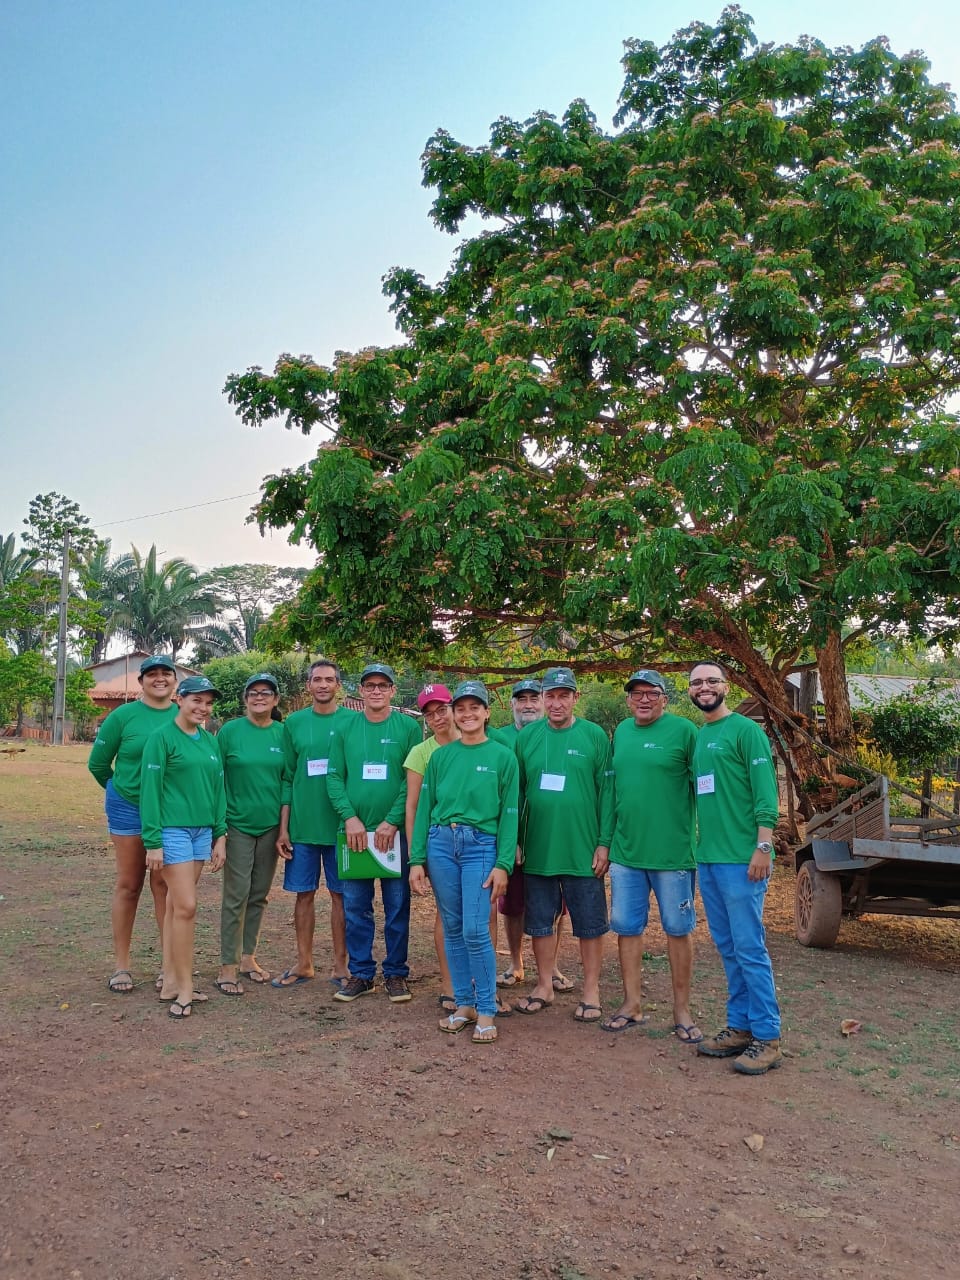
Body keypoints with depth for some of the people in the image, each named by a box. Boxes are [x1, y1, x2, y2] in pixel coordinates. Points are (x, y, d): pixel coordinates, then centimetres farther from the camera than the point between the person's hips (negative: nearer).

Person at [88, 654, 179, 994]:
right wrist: (121, 789, 12)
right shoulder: (123, 716, -6)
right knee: (129, 884, 7)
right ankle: (121, 964, 17)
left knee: (164, 885, 6)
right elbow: (97, 763, 3)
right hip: (128, 808, -1)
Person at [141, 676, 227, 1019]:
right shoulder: (162, 738, -7)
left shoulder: (210, 742, 11)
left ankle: (170, 982, 17)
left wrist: (220, 835, 10)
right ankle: (185, 987, 1)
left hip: (202, 831, 6)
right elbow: (150, 790, -10)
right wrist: (152, 841, -13)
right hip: (173, 831, -6)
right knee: (186, 906, -8)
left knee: (175, 905, 11)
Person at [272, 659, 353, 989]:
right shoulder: (294, 723, 5)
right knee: (304, 894, 9)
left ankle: (340, 965, 16)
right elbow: (287, 779, 7)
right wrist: (283, 828, 3)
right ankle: (304, 964, 21)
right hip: (302, 825, 2)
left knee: (340, 895, 5)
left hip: (340, 825, -2)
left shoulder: (352, 721, -1)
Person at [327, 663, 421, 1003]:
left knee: (397, 906, 6)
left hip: (395, 831, -2)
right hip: (354, 830, 2)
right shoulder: (346, 728, 6)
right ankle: (360, 973, 20)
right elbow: (334, 777, 3)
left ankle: (395, 974, 18)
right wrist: (349, 817, -10)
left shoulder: (408, 727, -1)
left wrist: (392, 822, -14)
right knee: (355, 907, 8)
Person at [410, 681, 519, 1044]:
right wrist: (417, 859, 2)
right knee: (452, 928, 7)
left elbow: (509, 814, 0)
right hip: (441, 843, 3)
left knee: (475, 930, -9)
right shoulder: (440, 757, 9)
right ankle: (463, 1004, 20)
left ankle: (486, 1011, 5)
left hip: (481, 846, -3)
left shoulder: (503, 757, 2)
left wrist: (503, 864, -8)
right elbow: (424, 808, 8)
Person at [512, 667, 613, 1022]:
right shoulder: (527, 737, 3)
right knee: (540, 922, 13)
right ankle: (544, 986, 29)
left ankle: (591, 991, 22)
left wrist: (604, 843, -8)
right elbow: (516, 791, 6)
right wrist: (514, 841, 3)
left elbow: (607, 791, -4)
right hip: (537, 850, 3)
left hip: (583, 851, -2)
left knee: (589, 923, 8)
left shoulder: (595, 736, -4)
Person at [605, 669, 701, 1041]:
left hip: (672, 850, -5)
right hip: (626, 849, 5)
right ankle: (632, 1004, 23)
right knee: (626, 927, 10)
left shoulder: (683, 730, -7)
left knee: (678, 929, 6)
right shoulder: (621, 732, 10)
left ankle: (682, 1010, 18)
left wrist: (701, 833, -6)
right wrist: (607, 838, 16)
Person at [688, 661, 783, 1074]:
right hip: (707, 859, 8)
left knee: (749, 948, -4)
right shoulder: (697, 738, 15)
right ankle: (740, 1027, 22)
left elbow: (766, 792, -12)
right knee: (728, 948, 13)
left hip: (741, 859, -8)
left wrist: (763, 846, -18)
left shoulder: (745, 730, -7)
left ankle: (767, 1037, 5)